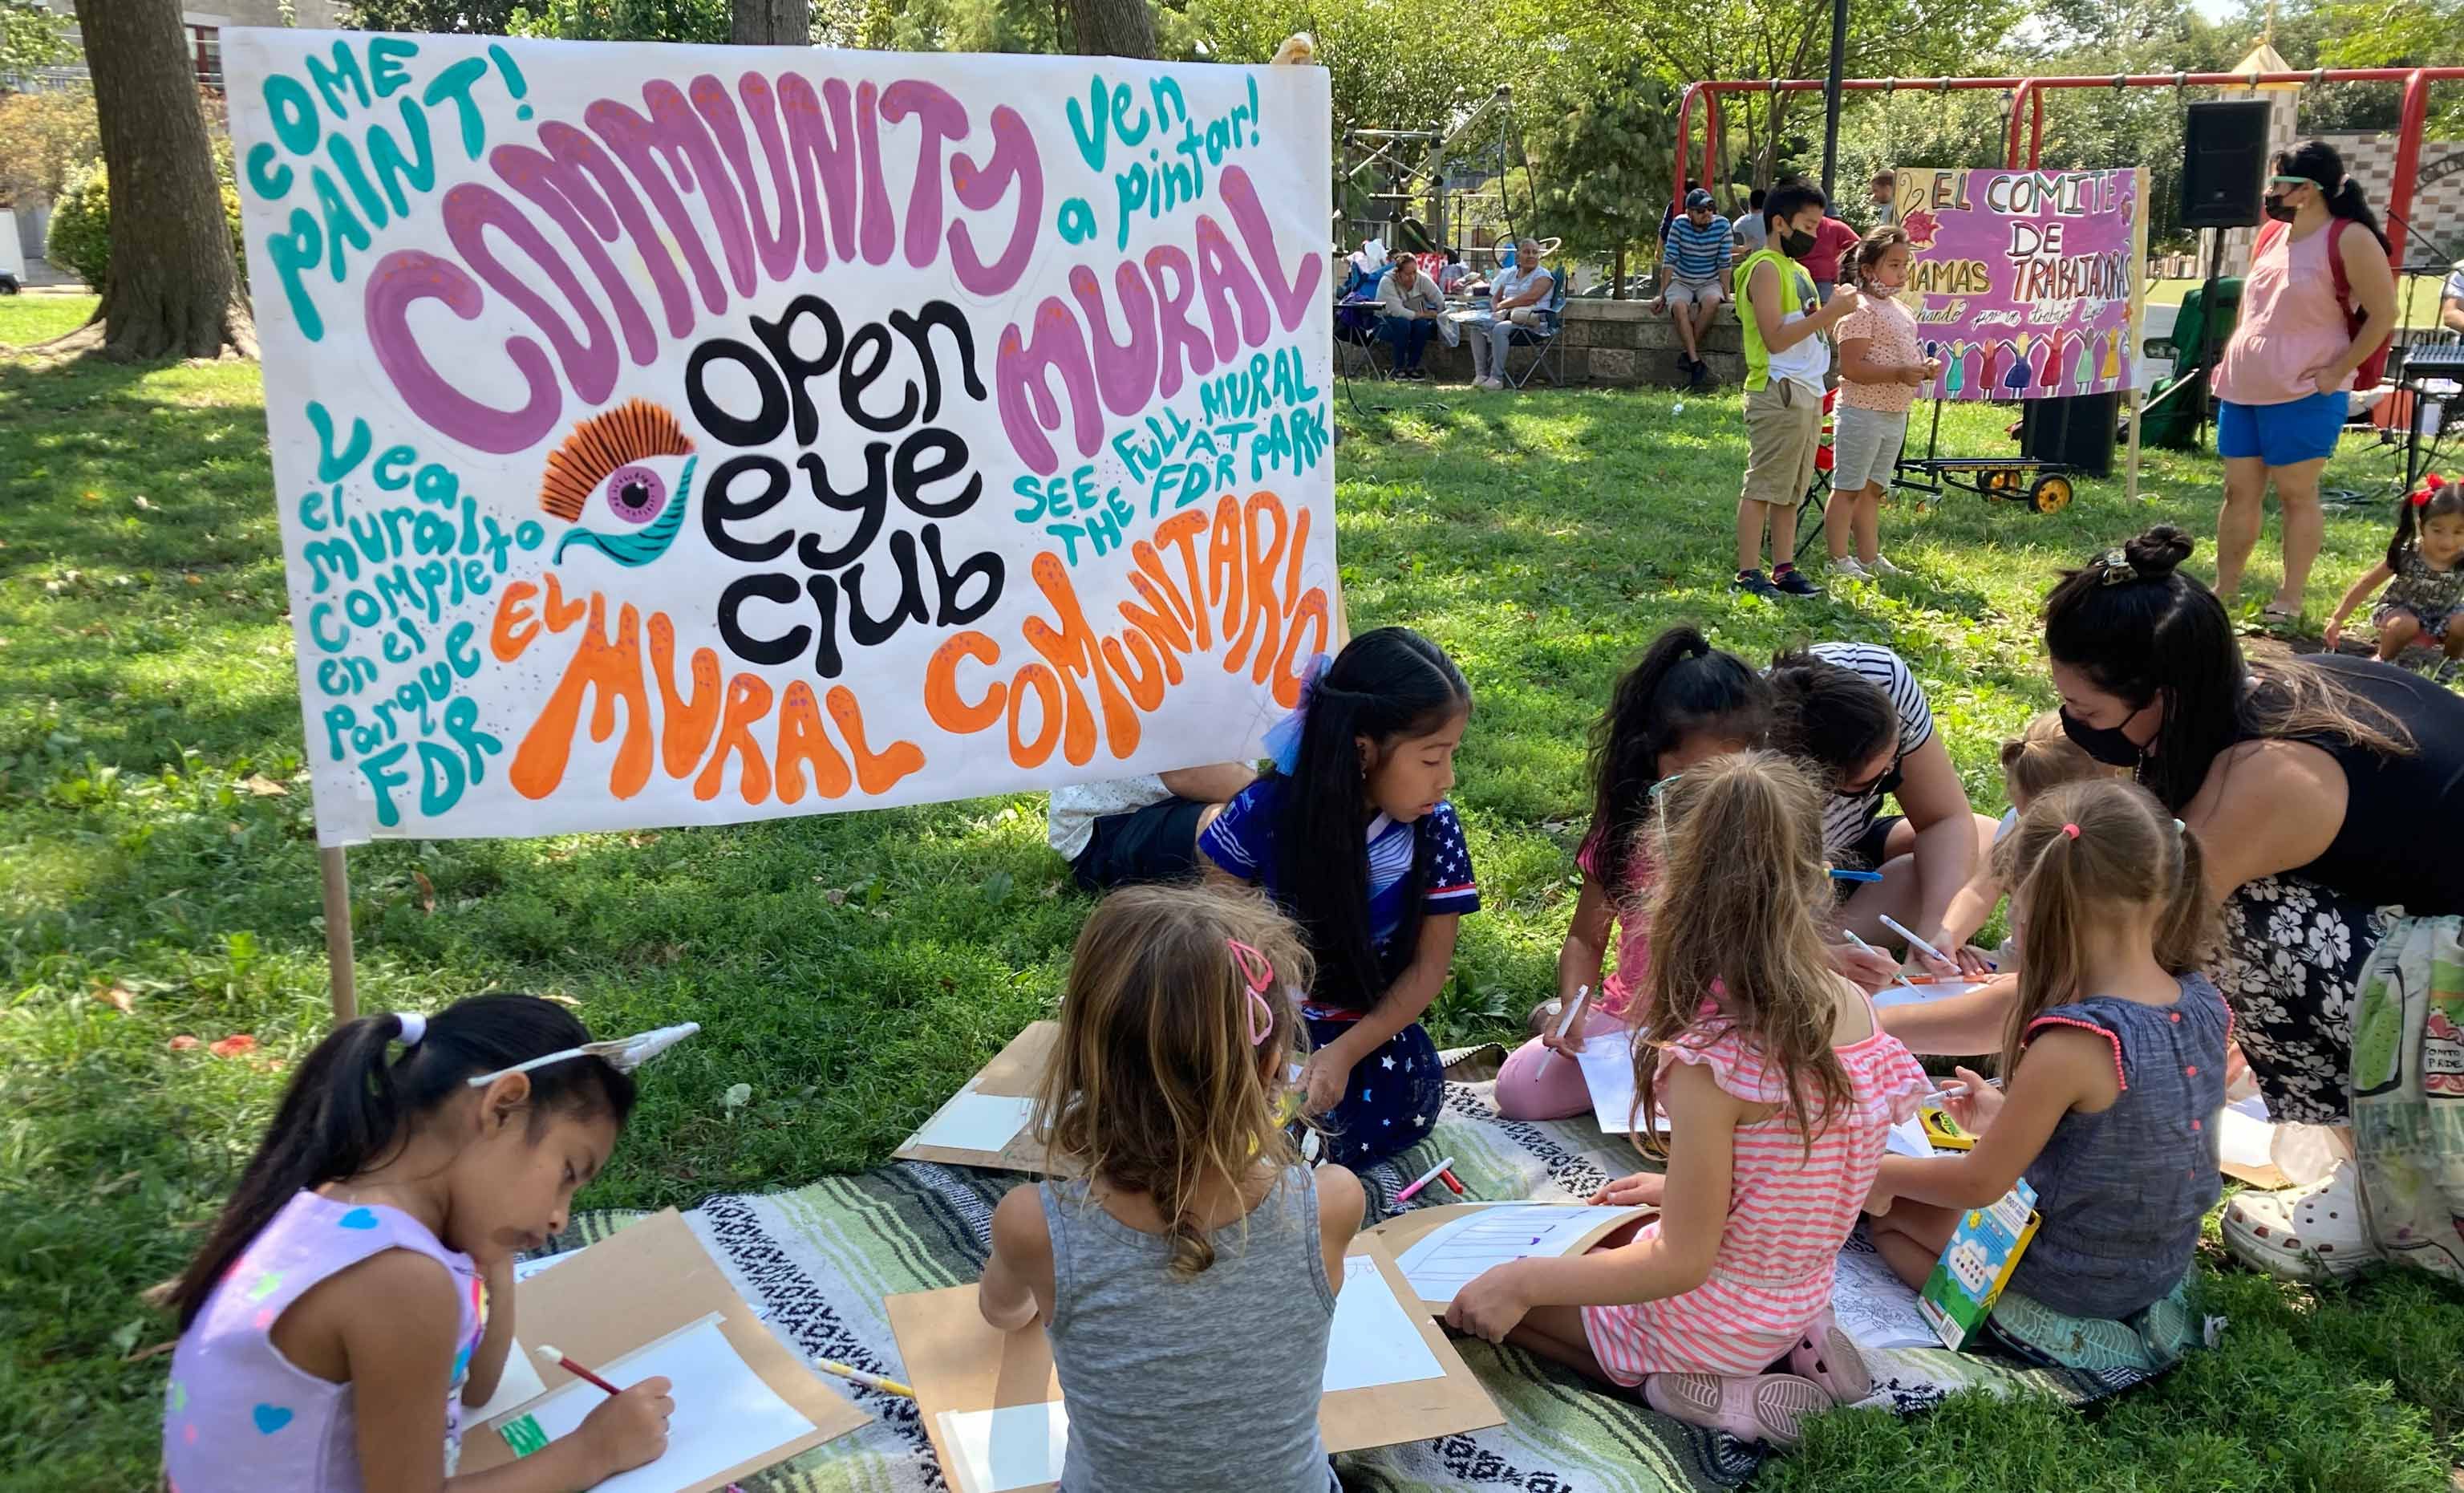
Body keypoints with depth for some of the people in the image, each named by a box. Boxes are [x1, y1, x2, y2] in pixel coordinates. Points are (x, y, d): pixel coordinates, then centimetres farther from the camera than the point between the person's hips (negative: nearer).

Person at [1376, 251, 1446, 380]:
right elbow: (1397, 311, -30)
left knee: (1423, 324, -28)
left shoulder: (1422, 280, -10)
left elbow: (1442, 302, -6)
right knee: (1402, 323, -35)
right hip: (1385, 323, -4)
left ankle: (1412, 367, -16)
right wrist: (1423, 314, -25)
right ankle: (1399, 368, -23)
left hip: (1414, 320, 4)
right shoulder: (1387, 282, -22)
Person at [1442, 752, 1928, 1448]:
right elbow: (1793, 1176, 5)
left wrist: (1521, 1282, -19)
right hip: (1799, 1299, 7)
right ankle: (1799, 1348, 12)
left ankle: (1717, 1394, -1)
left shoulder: (1714, 1061, -32)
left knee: (1471, 1297, 8)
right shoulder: (1855, 1009, -9)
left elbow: (1681, 1262, -26)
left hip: (1715, 1322, -7)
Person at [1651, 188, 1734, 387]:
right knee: (1679, 306, -34)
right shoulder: (1679, 225, -10)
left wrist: (1727, 294, -8)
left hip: (1710, 282, 0)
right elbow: (1669, 261, -9)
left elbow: (1724, 264, -6)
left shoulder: (1722, 225, -9)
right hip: (1681, 281, 0)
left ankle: (1688, 354, -25)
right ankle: (1695, 361, -35)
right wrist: (1662, 294, -11)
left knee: (1712, 301, -35)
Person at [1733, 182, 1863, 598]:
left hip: (1808, 393, 10)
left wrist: (1836, 312, 5)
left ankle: (1784, 570, 15)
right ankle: (1747, 574, -6)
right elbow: (1775, 337, -17)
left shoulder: (1798, 269, 20)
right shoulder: (1767, 268, -9)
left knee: (1791, 490, 10)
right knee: (1762, 486, -8)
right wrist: (1828, 313, -17)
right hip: (1779, 392, -10)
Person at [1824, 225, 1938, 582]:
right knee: (1848, 489, -3)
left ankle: (1869, 559, 21)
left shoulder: (1899, 309, 17)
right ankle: (1839, 561, 1)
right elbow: (1851, 367, -21)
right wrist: (1900, 373, -26)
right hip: (1862, 414, -9)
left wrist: (1924, 367, 7)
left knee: (1872, 489, 15)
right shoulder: (1860, 309, -13)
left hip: (1895, 415, 9)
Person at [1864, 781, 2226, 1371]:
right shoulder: (2203, 1006, -10)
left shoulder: (2073, 1048, -32)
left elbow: (1980, 1184, -20)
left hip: (2064, 1295, -8)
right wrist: (2012, 1118, 13)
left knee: (1884, 1205, 8)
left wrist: (1881, 1171, -4)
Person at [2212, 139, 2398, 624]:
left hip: (2302, 395, -7)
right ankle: (2223, 593, 16)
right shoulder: (2270, 236, 10)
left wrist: (2337, 372, -12)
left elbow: (2383, 315, -10)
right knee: (2239, 491, 9)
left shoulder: (2350, 241, -11)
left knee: (2296, 493, 0)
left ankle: (2290, 600, 7)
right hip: (2243, 390, 7)